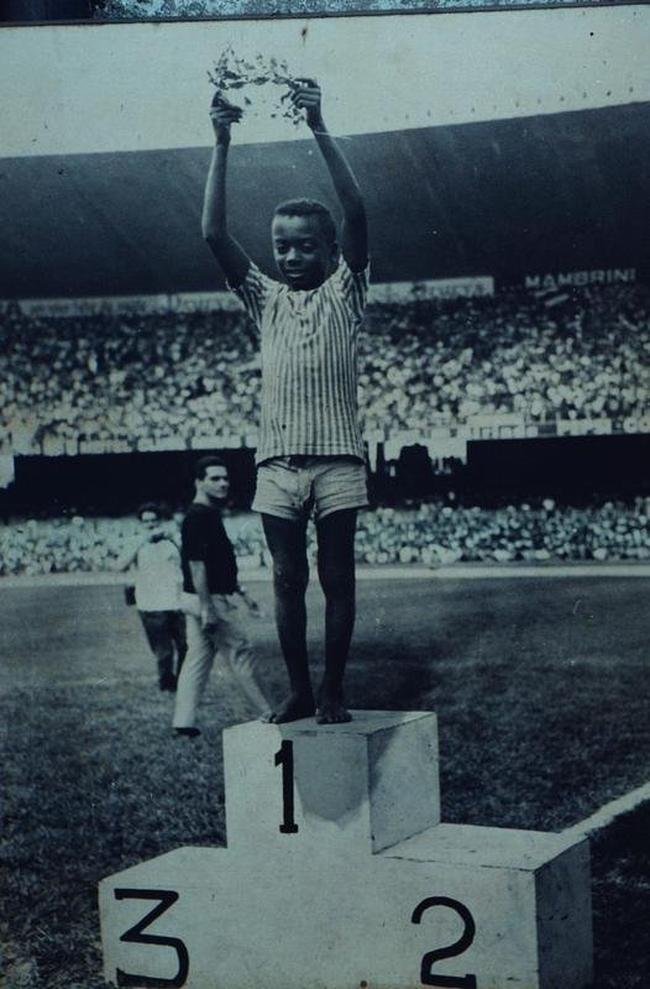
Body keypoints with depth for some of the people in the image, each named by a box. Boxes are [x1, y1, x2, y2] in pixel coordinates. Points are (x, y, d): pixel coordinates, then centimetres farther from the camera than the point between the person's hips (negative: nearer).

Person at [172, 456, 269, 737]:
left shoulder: (211, 514, 15)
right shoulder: (198, 516, -16)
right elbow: (196, 564, -21)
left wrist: (240, 592, 24)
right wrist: (207, 608, -24)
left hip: (200, 600, 10)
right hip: (209, 600, -10)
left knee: (197, 658, 9)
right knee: (239, 655, -2)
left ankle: (183, 721, 9)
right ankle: (267, 714, 6)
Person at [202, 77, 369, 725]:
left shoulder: (343, 293, 6)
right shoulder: (265, 300, 12)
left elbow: (356, 213, -8)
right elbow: (214, 234, 3)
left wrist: (319, 129, -15)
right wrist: (222, 144, -4)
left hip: (337, 458, -2)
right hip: (277, 459, 3)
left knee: (337, 578, 2)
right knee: (288, 579, 5)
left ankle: (332, 691, 9)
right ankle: (298, 690, 14)